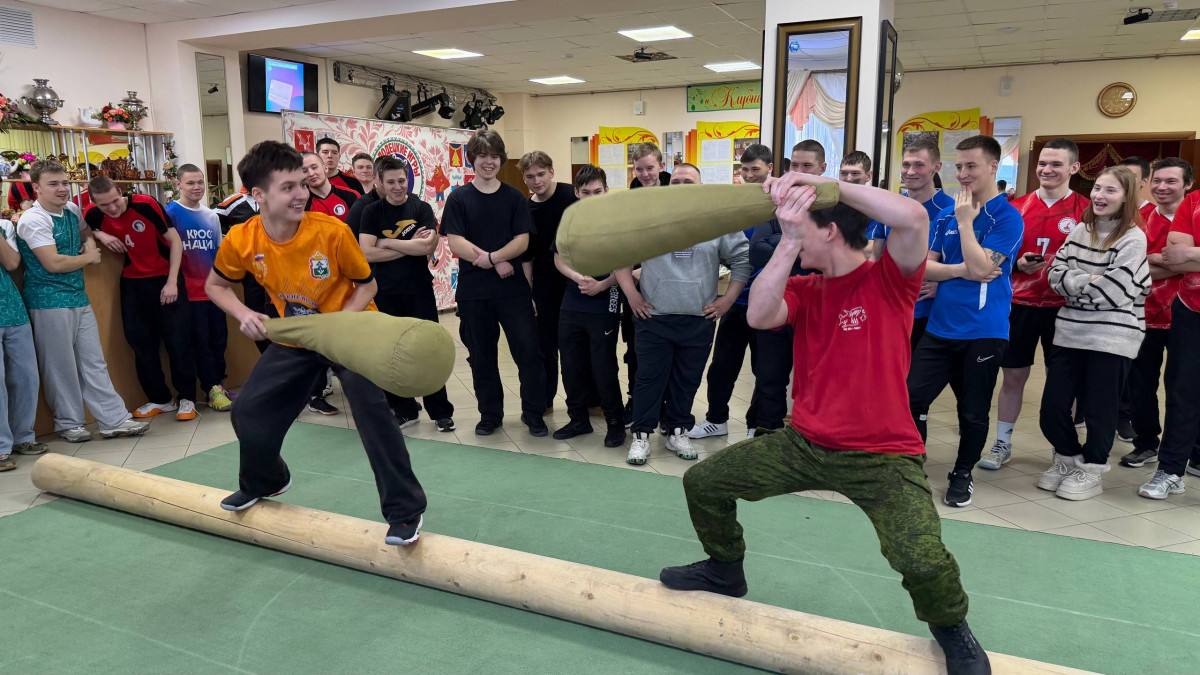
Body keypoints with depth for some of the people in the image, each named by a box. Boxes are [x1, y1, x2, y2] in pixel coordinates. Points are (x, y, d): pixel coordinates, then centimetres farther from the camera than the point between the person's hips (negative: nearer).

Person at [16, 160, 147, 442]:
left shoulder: (72, 210, 9)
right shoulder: (33, 220, -13)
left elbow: (86, 230, 31)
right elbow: (53, 263, -20)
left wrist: (91, 243, 9)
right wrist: (89, 258, -5)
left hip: (79, 297, 7)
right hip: (49, 302, -7)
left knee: (94, 361, 8)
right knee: (60, 366, 3)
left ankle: (114, 419, 11)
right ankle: (68, 422, 17)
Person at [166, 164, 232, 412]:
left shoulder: (211, 216, 13)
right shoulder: (170, 213, -6)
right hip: (190, 291, -5)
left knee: (219, 337, 9)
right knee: (200, 340, 0)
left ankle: (219, 382, 22)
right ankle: (213, 389, 6)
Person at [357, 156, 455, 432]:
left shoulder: (422, 209, 0)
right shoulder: (372, 212, 1)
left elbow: (428, 246, -15)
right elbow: (367, 253, -11)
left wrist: (387, 242, -11)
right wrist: (410, 247, -12)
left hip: (419, 291, -1)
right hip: (385, 294, 1)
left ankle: (441, 411, 13)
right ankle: (404, 410, 22)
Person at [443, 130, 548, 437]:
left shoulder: (514, 197, 4)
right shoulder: (458, 198, 1)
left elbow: (522, 240, -3)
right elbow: (455, 243, -8)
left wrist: (491, 256, -19)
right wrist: (496, 263, -14)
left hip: (513, 287, 0)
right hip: (473, 290, 0)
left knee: (528, 350, -2)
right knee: (482, 355, 9)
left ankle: (533, 413, 14)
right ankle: (490, 414, 24)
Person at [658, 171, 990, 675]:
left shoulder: (889, 279, -10)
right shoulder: (803, 290, 3)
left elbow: (915, 219, -31)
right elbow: (759, 316, -18)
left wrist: (825, 182, -31)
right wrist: (787, 241, -28)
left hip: (884, 456, -5)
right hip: (805, 444, 6)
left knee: (921, 558, -26)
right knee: (702, 482, 7)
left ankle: (952, 629, 12)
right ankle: (726, 571, 36)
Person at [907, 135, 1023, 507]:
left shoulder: (1007, 216, -7)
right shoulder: (947, 214, 9)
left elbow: (980, 267, -19)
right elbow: (925, 267, 6)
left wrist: (965, 220, -14)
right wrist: (960, 270, -12)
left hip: (983, 332, -4)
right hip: (939, 326, 4)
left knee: (973, 412, 7)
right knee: (912, 398, -1)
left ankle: (962, 475, 26)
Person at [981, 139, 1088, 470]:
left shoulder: (1085, 210, -2)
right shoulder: (1017, 207, 5)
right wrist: (1017, 264, -9)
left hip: (1063, 307, -2)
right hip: (1020, 303, 2)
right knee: (1013, 376, 8)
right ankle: (1002, 443, 19)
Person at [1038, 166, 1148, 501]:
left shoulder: (1133, 238, -6)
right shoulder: (1080, 230, 10)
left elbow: (1113, 291, -14)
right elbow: (1056, 274, 2)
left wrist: (1074, 286, -4)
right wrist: (1087, 281, -13)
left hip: (1112, 337, -5)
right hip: (1069, 332, 5)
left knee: (1099, 409, 5)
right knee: (1053, 406, 7)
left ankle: (1092, 469, 23)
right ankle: (1067, 457, 29)